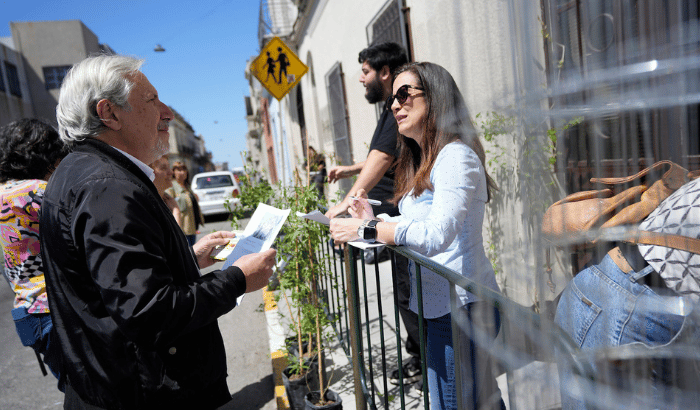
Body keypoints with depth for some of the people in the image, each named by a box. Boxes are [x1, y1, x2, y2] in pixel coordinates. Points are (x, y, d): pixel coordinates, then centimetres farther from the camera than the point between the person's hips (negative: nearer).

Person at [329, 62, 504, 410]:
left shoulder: (455, 156, -15)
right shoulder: (423, 163, 16)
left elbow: (435, 235, -27)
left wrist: (364, 230, -23)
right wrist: (374, 219, 5)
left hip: (460, 306, -9)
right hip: (439, 304, 9)